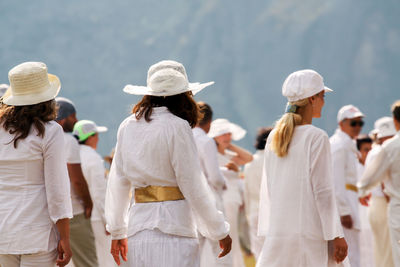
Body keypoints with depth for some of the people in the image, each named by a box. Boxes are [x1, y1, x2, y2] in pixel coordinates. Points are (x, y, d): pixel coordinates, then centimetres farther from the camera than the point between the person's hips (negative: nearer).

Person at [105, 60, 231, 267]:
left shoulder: (127, 127, 9)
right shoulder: (177, 128, -8)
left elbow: (117, 183, 14)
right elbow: (193, 187, -7)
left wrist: (117, 231, 23)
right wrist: (220, 231, 2)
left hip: (138, 229, 6)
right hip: (173, 227, -6)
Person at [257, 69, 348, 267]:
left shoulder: (274, 137, 9)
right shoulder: (316, 138, -9)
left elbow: (267, 188, 12)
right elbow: (323, 191, -11)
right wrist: (336, 236, -7)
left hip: (277, 231, 6)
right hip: (310, 232, -6)